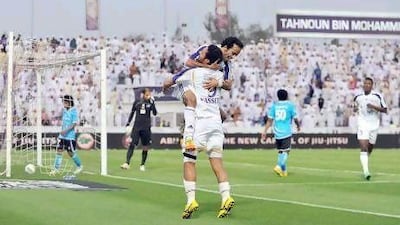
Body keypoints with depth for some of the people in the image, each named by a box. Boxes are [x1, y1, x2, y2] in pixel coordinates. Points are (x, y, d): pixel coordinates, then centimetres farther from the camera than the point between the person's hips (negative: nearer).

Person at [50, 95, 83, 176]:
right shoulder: (64, 110, 8)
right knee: (59, 150, -1)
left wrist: (66, 130, -24)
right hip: (62, 135, 6)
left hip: (70, 135, -6)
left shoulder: (74, 111, -13)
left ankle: (79, 166, 23)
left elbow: (74, 123, -18)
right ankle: (56, 168, 2)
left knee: (71, 153, 2)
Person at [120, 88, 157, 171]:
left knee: (145, 147, 4)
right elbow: (132, 113, 15)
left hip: (146, 128, 0)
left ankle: (142, 164, 17)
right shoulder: (136, 102, 5)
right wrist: (128, 123, 11)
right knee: (132, 144, -13)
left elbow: (154, 113, -9)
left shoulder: (150, 103, 2)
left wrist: (152, 103, -19)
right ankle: (127, 163, -18)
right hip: (136, 127, 0)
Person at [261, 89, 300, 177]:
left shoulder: (274, 105, 5)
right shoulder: (290, 105, -3)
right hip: (286, 132, -4)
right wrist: (298, 126, 20)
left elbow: (270, 120, 1)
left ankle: (284, 171, 18)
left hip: (277, 132, 4)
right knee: (285, 151, -4)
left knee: (280, 151, 15)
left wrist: (265, 131, 4)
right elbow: (295, 118, 0)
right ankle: (279, 166, -25)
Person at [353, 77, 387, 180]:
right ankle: (366, 172, -24)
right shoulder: (358, 97, 3)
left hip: (374, 125, 1)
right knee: (364, 148, -17)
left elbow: (385, 110, -4)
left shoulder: (377, 96, -4)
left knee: (369, 148, 14)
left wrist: (374, 106, -17)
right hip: (362, 124, -1)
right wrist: (355, 108, 4)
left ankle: (365, 163, 45)